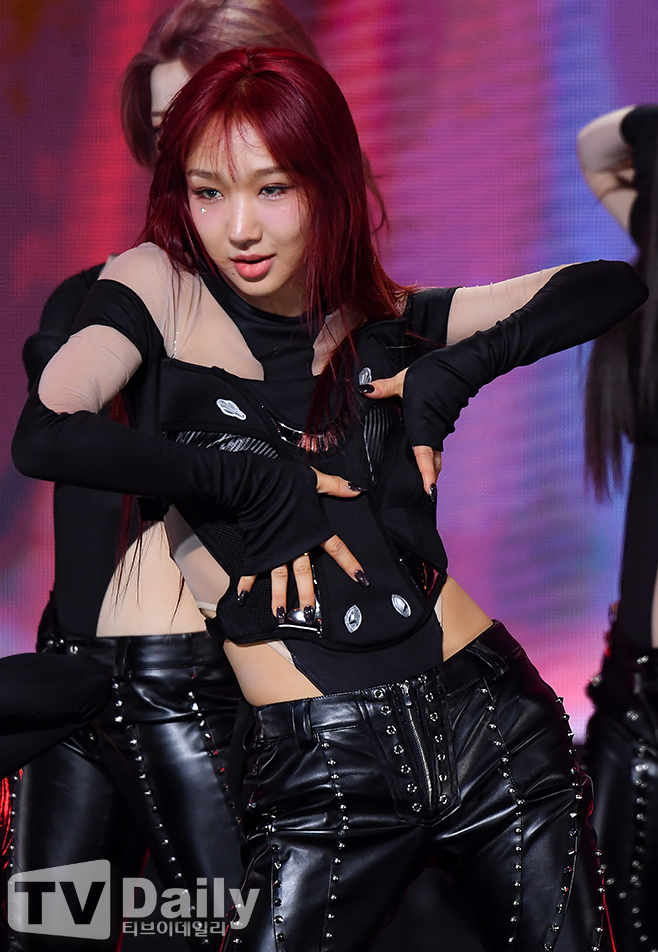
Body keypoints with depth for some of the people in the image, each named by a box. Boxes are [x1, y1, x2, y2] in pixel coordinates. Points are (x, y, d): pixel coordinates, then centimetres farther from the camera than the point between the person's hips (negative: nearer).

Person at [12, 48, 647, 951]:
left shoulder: (384, 320, 9)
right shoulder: (159, 285, 2)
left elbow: (614, 286, 8)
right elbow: (46, 435, -16)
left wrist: (454, 372, -4)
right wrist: (257, 484, -11)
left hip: (490, 729, 3)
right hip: (319, 770, -3)